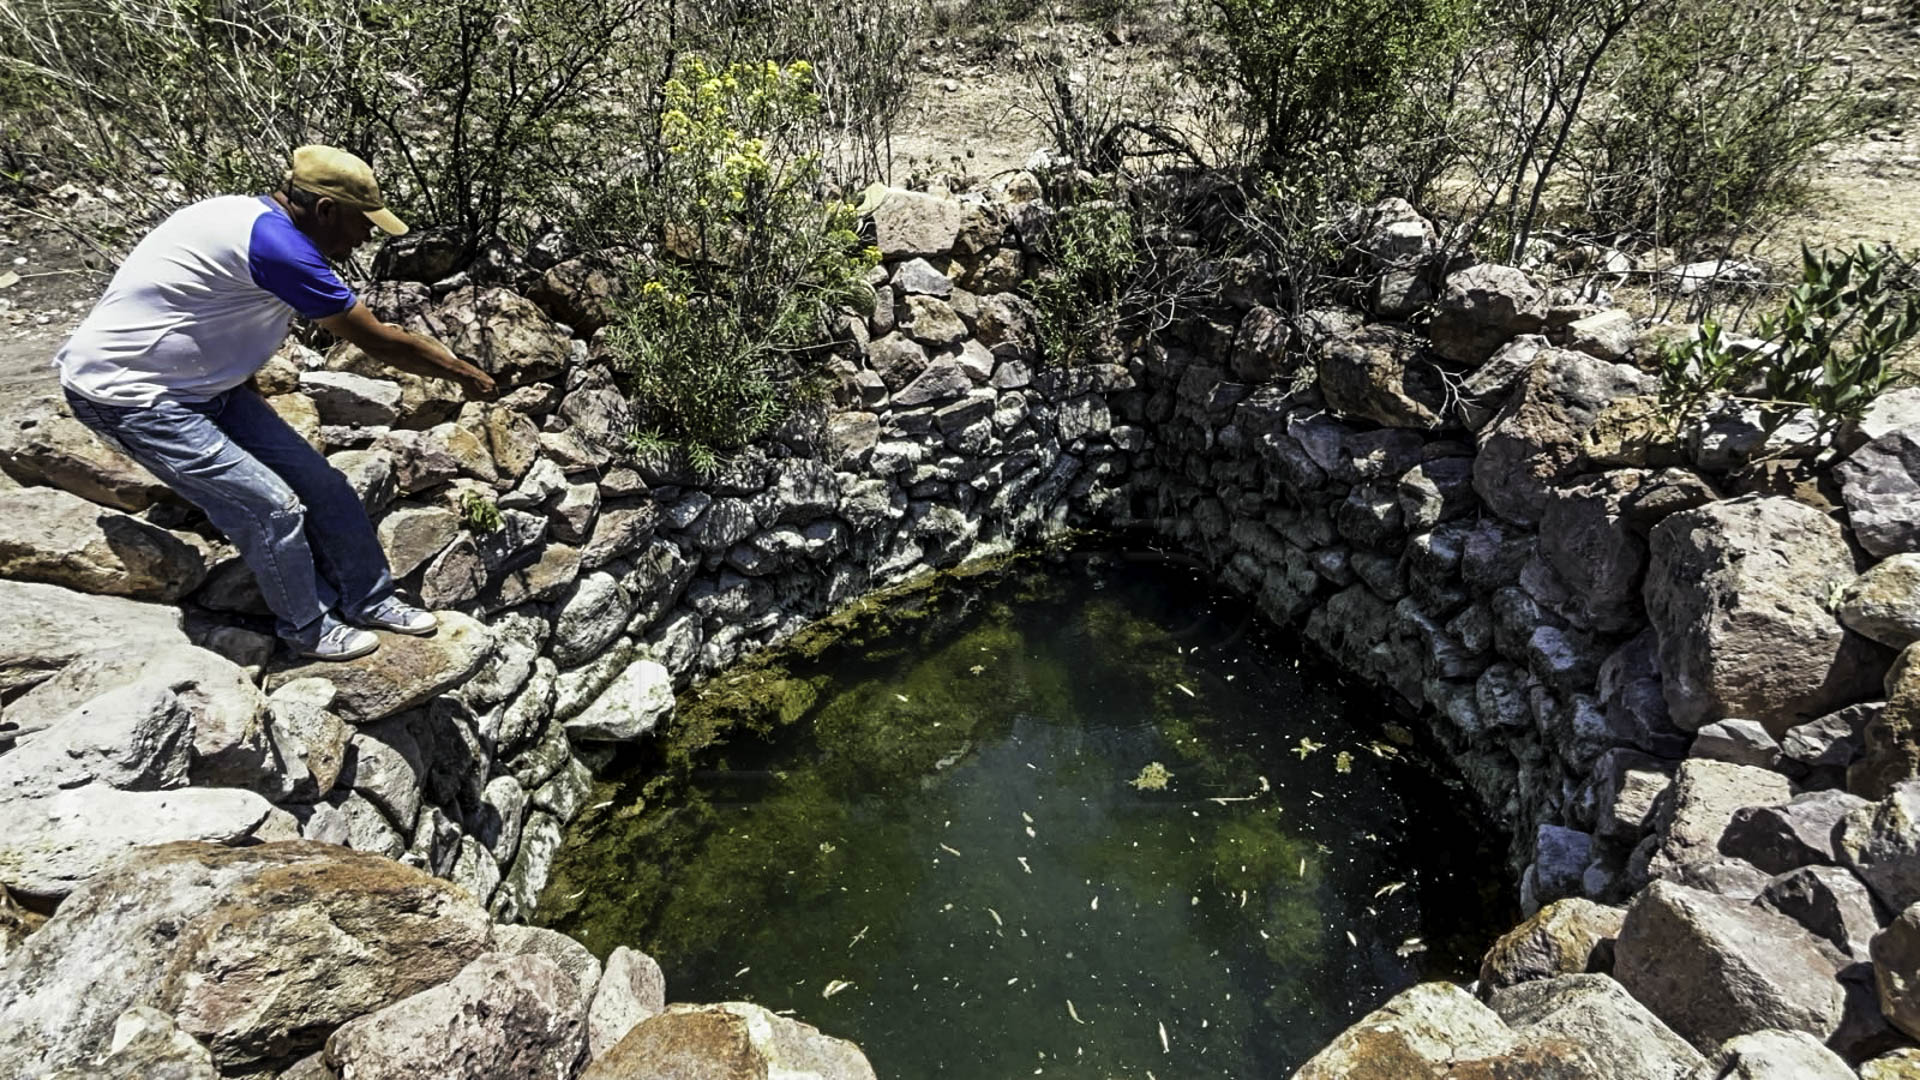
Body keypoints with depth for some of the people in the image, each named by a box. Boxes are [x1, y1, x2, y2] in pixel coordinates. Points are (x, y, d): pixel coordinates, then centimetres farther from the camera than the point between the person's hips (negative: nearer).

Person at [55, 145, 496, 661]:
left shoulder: (257, 217, 4)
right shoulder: (275, 244, -27)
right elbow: (378, 340, -21)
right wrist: (464, 372, -10)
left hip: (200, 383, 9)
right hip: (128, 393, -9)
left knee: (317, 481, 4)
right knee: (271, 506, -12)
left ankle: (368, 600, 15)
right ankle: (307, 628, 8)